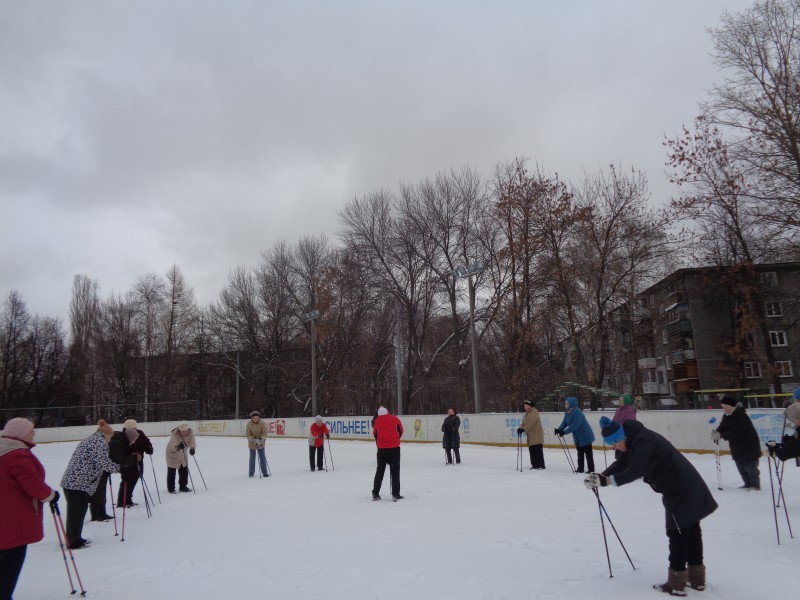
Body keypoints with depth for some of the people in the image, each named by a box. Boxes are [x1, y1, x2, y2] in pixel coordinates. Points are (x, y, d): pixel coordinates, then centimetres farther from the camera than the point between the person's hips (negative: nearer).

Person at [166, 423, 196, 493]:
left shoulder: (190, 433, -21)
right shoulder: (175, 435, -35)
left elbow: (192, 442, -29)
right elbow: (173, 446, -48)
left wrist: (192, 448, -51)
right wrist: (178, 446, -71)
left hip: (182, 453, 5)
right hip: (172, 453, -5)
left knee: (184, 470, 11)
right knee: (171, 471, -1)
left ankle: (183, 486, 25)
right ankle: (171, 488, 14)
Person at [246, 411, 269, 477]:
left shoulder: (262, 423, -14)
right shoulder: (249, 424, -15)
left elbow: (264, 433, -14)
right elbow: (247, 434, -14)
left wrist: (262, 439, -31)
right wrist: (253, 440, -28)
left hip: (261, 443, 1)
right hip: (252, 444, 0)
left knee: (262, 458, 3)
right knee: (252, 458, 7)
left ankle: (264, 472, 14)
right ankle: (251, 473, 22)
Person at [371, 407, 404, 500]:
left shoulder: (377, 421, 1)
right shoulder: (394, 419, -1)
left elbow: (375, 434, 8)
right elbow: (400, 431, 8)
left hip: (382, 449, 2)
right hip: (394, 448, -2)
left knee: (380, 471, 13)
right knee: (395, 471, 7)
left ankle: (375, 493, 15)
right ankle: (395, 493, 5)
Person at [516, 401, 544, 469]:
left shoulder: (534, 413, -12)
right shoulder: (527, 414, 19)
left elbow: (530, 423, -24)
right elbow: (523, 423, 14)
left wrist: (523, 429, -28)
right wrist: (520, 428, -6)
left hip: (537, 435, -9)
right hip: (531, 436, 9)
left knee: (538, 450, -9)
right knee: (532, 450, 9)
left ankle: (541, 465, -6)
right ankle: (535, 464, 16)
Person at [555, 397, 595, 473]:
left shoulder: (577, 412, -27)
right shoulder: (567, 412, 2)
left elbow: (575, 425, -33)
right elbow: (565, 423, 4)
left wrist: (564, 432, -34)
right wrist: (559, 429, -14)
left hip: (585, 435, -9)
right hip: (577, 436, 9)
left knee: (588, 452, -1)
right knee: (580, 452, 15)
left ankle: (591, 469, 5)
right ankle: (580, 468, 23)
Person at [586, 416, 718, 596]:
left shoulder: (643, 441, -25)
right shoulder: (635, 440, 7)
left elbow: (635, 471, -32)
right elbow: (622, 463, 6)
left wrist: (609, 480, -33)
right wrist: (602, 477, -7)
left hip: (680, 488, -11)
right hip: (686, 484, 11)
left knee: (678, 533, -2)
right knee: (691, 530, 18)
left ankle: (676, 584, 7)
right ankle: (696, 578, 32)